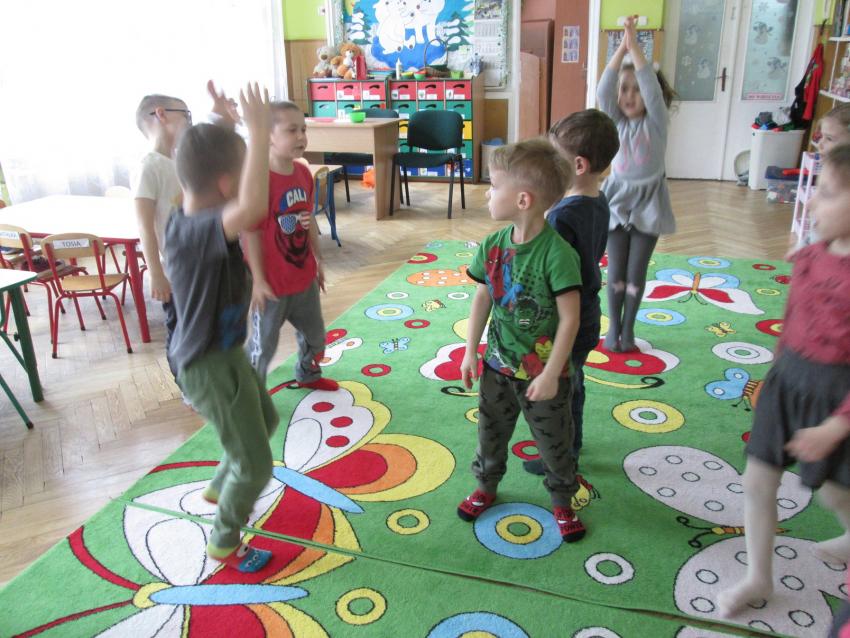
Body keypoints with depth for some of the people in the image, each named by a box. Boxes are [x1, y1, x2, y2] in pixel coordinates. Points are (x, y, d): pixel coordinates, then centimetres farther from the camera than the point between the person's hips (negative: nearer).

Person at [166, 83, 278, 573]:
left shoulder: (197, 217, -3)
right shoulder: (196, 231, -32)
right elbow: (253, 209, -54)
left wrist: (229, 127, 8)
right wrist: (259, 134, -45)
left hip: (225, 352, 10)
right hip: (209, 366, -10)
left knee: (266, 419, 32)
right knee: (255, 464, 6)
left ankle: (221, 488, 55)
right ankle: (225, 543, 31)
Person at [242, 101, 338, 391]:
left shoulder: (304, 173, 0)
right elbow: (252, 232, -21)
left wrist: (318, 260, 16)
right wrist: (258, 280, -18)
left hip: (304, 275, 8)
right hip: (272, 281, -7)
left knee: (314, 333, 25)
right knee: (263, 343, 8)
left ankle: (308, 375, 50)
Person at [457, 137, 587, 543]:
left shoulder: (556, 253, -24)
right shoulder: (493, 245, -6)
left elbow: (570, 318, -21)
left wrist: (551, 374, -19)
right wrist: (471, 351, 5)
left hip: (542, 373, -5)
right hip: (497, 365, 5)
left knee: (554, 443, 15)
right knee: (490, 433, 22)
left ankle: (562, 502, 39)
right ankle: (486, 487, 47)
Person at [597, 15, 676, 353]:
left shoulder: (656, 122, -6)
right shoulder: (616, 121, 0)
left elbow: (653, 88, -23)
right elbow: (603, 89, -16)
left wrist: (635, 45, -25)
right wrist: (622, 45, -22)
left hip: (646, 203, -1)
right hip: (618, 200, 2)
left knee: (636, 272, 7)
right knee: (616, 271, 8)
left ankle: (628, 328, 22)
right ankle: (613, 327, 21)